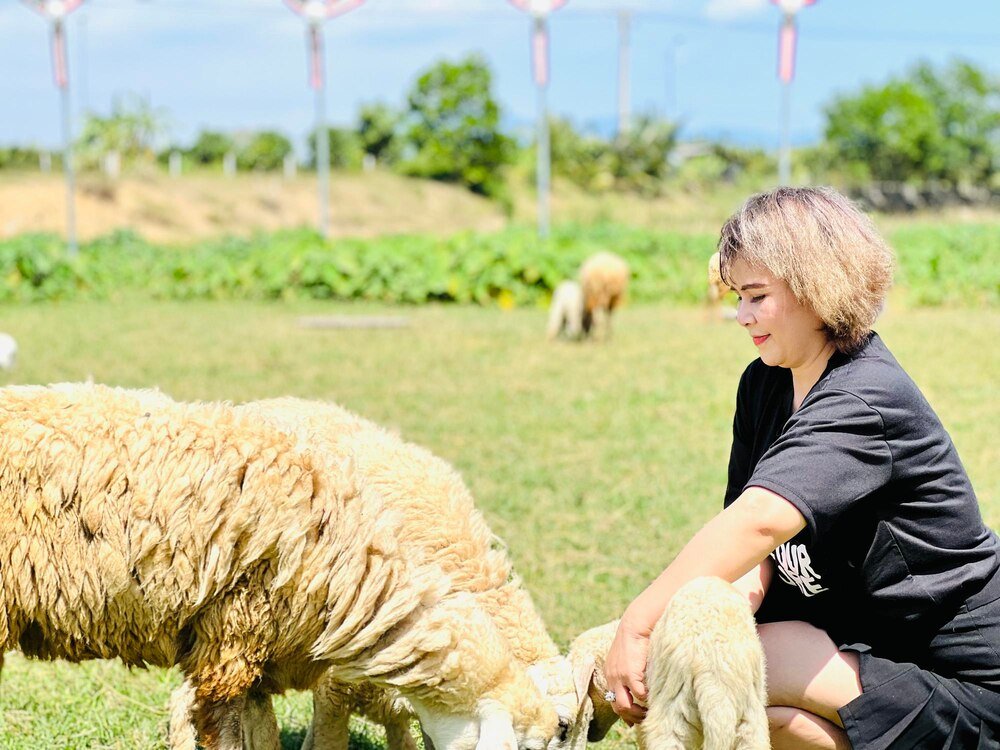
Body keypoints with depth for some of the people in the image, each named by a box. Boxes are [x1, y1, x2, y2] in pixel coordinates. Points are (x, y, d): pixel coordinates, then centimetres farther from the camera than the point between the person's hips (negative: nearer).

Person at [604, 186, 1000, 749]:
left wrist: (638, 623, -37)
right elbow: (756, 547, -2)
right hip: (853, 628, 9)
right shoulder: (764, 385, 5)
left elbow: (758, 521, -37)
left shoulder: (866, 402, -23)